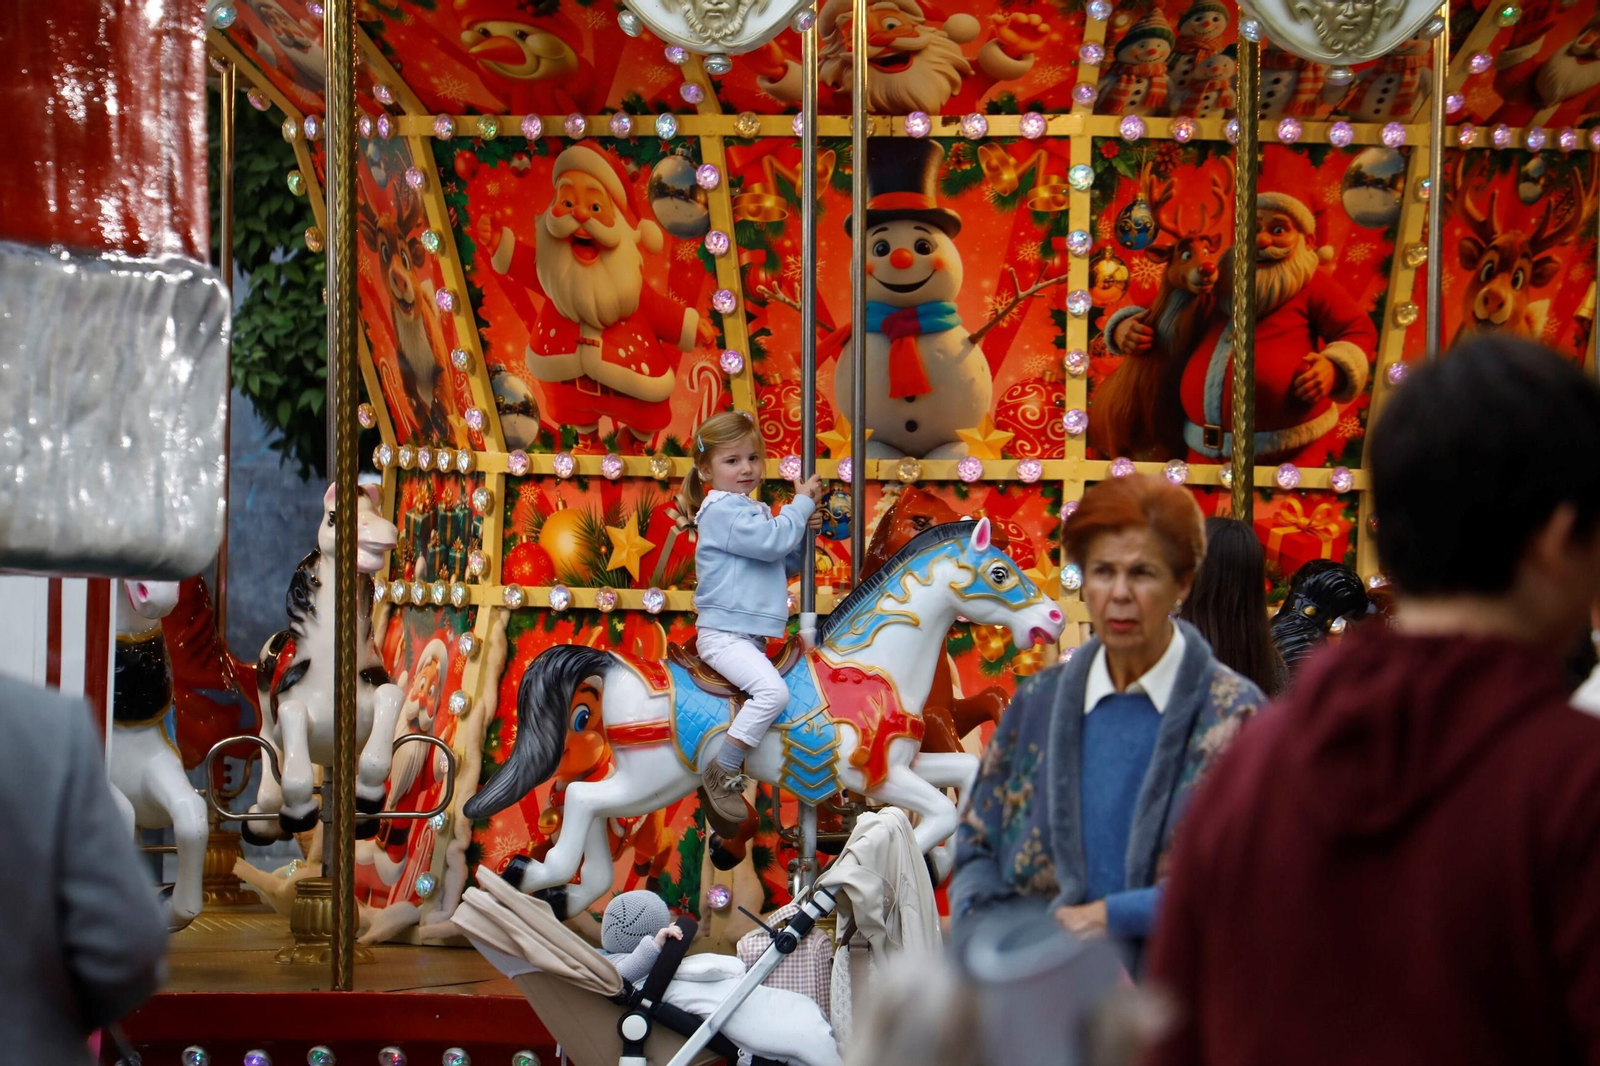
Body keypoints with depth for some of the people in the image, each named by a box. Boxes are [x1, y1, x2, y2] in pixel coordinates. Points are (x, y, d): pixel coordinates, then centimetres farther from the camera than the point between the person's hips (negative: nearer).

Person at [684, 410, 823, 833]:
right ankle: (722, 770, -20)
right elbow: (772, 541, -23)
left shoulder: (756, 511, 18)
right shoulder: (722, 510, -12)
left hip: (750, 636, 10)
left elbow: (784, 564, 23)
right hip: (723, 634, -10)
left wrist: (803, 531, 6)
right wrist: (801, 505, -9)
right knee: (773, 690, -27)